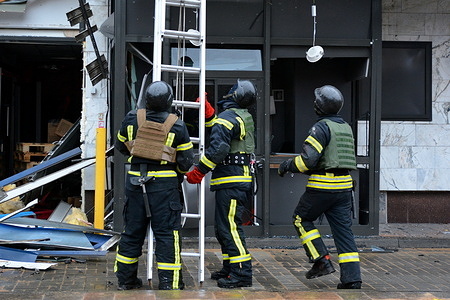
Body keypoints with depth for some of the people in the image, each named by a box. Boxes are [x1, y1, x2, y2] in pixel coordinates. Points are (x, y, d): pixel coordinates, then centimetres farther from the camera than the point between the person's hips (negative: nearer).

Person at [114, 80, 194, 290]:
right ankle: (169, 282, 3)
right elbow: (186, 160, -3)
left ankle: (126, 279, 22)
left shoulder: (132, 119, 0)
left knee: (132, 230, 13)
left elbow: (120, 145, 14)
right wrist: (179, 174, 17)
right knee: (167, 233, 2)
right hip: (164, 183, -3)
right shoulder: (177, 125, -8)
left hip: (135, 180, 3)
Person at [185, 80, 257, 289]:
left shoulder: (227, 117, -13)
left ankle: (241, 273, -11)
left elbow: (218, 148, -22)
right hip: (240, 178, 10)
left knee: (230, 227, -11)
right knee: (222, 227, 17)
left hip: (231, 182, -10)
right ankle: (230, 268, 23)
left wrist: (198, 171, -17)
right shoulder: (244, 117, 17)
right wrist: (208, 113, 20)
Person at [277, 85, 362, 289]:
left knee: (302, 220, 13)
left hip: (322, 187, -7)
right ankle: (351, 278, 2)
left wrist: (286, 166, -2)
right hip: (344, 186, 7)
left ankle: (322, 261, 5)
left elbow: (308, 159, -19)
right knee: (343, 230, 6)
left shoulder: (321, 128, -11)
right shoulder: (346, 128, 15)